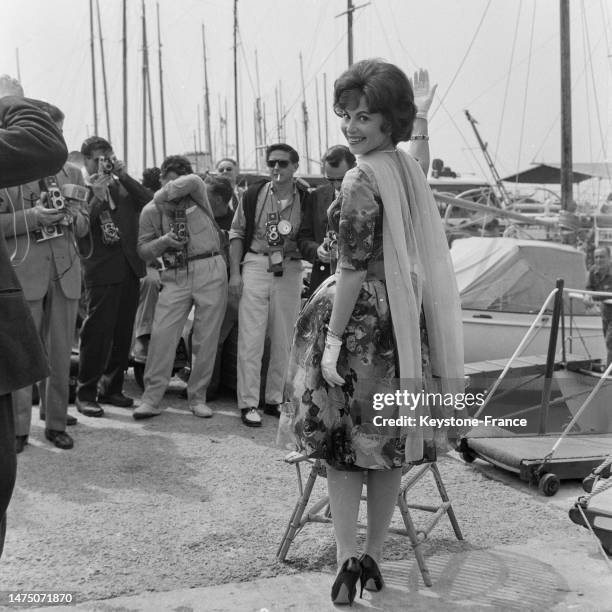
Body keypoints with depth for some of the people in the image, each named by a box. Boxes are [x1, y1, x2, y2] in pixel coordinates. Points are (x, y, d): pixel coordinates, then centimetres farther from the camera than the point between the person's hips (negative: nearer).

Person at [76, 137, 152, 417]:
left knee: (123, 333, 9)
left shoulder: (123, 186, 15)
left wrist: (124, 176, -6)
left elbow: (150, 201, 0)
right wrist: (97, 196, -18)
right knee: (97, 333, -6)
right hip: (102, 270, -5)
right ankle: (86, 394, 2)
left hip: (130, 268, 5)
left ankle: (111, 387, 20)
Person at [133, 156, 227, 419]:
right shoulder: (151, 211, 8)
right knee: (161, 333, -9)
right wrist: (164, 241, -11)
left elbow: (193, 181, -19)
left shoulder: (197, 196, 4)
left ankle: (198, 397, 13)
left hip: (209, 270, -1)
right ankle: (151, 399, -2)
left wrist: (163, 195, -7)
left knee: (206, 338, 1)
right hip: (175, 276, 1)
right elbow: (143, 251, 8)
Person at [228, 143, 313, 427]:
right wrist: (235, 273, -2)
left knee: (283, 340, 9)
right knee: (251, 338, -3)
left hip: (289, 271, 1)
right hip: (255, 266, -1)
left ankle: (274, 399, 22)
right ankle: (248, 403, 4)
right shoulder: (253, 195, 1)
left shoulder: (305, 199, 1)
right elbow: (237, 233, 4)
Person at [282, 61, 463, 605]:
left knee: (342, 444, 4)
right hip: (404, 319, 8)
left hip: (360, 315, -8)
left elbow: (354, 269, -20)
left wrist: (332, 340, -18)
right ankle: (374, 558, 23)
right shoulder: (409, 167, 7)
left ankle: (348, 559, 4)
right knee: (389, 444, 12)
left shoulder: (362, 179, -16)